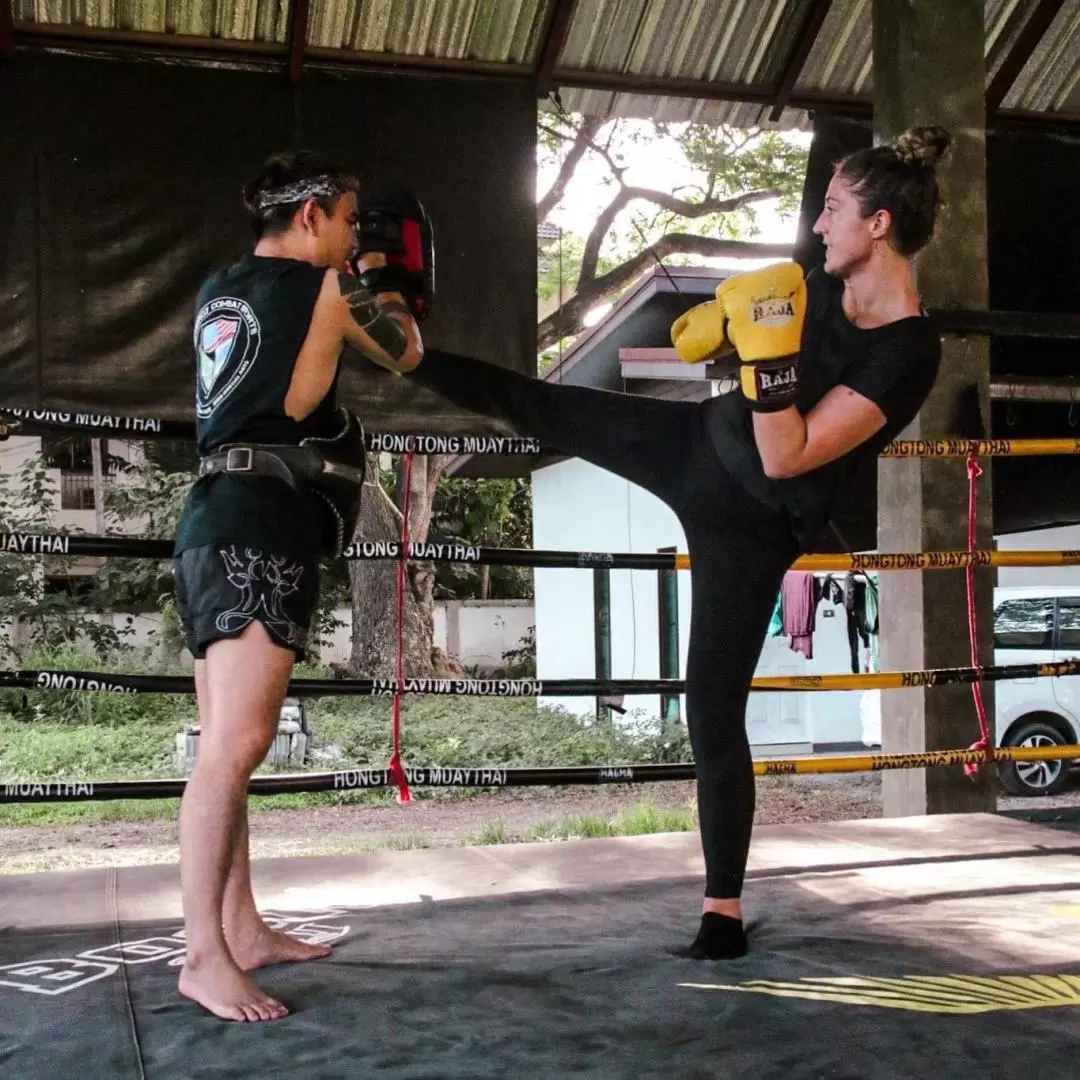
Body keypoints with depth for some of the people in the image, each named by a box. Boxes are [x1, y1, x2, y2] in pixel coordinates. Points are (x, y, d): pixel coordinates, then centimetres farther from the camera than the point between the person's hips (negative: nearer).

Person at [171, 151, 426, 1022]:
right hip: (265, 523, -9)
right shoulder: (324, 285, -1)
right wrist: (382, 282, 28)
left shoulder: (219, 290, 19)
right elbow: (407, 354, 13)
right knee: (237, 741, -14)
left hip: (222, 516, 9)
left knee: (229, 741, 9)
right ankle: (204, 957, -14)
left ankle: (243, 931, 17)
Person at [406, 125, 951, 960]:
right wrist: (732, 326, 6)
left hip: (752, 524, -6)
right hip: (696, 443, 6)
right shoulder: (821, 290, -2)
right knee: (535, 405, 6)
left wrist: (767, 350, -34)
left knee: (714, 709, -3)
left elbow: (786, 458, -28)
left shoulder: (908, 355, -24)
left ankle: (724, 909, 13)